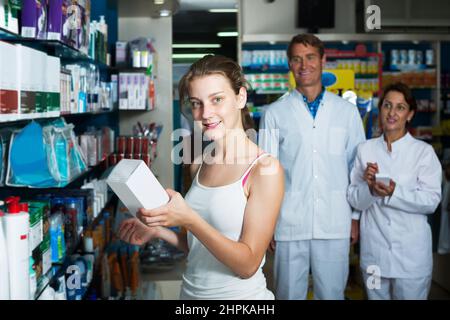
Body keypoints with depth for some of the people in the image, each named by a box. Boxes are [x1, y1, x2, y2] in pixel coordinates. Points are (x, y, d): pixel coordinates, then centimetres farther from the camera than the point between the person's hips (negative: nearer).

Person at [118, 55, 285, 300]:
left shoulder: (265, 169, -17)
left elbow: (248, 265, -20)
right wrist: (157, 231, -5)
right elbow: (199, 244, 10)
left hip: (239, 294, -5)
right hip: (191, 290, 6)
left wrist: (188, 220, -28)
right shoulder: (200, 163, 1)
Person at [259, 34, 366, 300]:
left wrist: (357, 217, 6)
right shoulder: (275, 113, 3)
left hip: (335, 224, 1)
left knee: (332, 293, 9)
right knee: (290, 294, 8)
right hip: (289, 224, -1)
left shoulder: (347, 111, 6)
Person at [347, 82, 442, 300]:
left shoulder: (424, 151, -3)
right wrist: (369, 187, -18)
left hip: (411, 252, -2)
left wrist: (394, 192, -23)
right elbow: (355, 200, 2)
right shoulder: (365, 149, 3)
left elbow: (432, 201, -10)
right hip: (374, 248, 2)